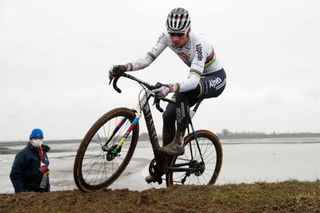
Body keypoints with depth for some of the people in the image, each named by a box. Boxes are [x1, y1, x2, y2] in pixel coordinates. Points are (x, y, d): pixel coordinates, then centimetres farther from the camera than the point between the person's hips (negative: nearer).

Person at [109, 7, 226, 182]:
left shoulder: (198, 43, -34)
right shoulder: (167, 36, -16)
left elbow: (194, 80, -45)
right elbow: (147, 59, -22)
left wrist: (170, 88, -61)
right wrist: (124, 68, -39)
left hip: (216, 79, -7)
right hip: (199, 79, 7)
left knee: (181, 92, -37)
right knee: (168, 115, -7)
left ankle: (178, 142, -27)